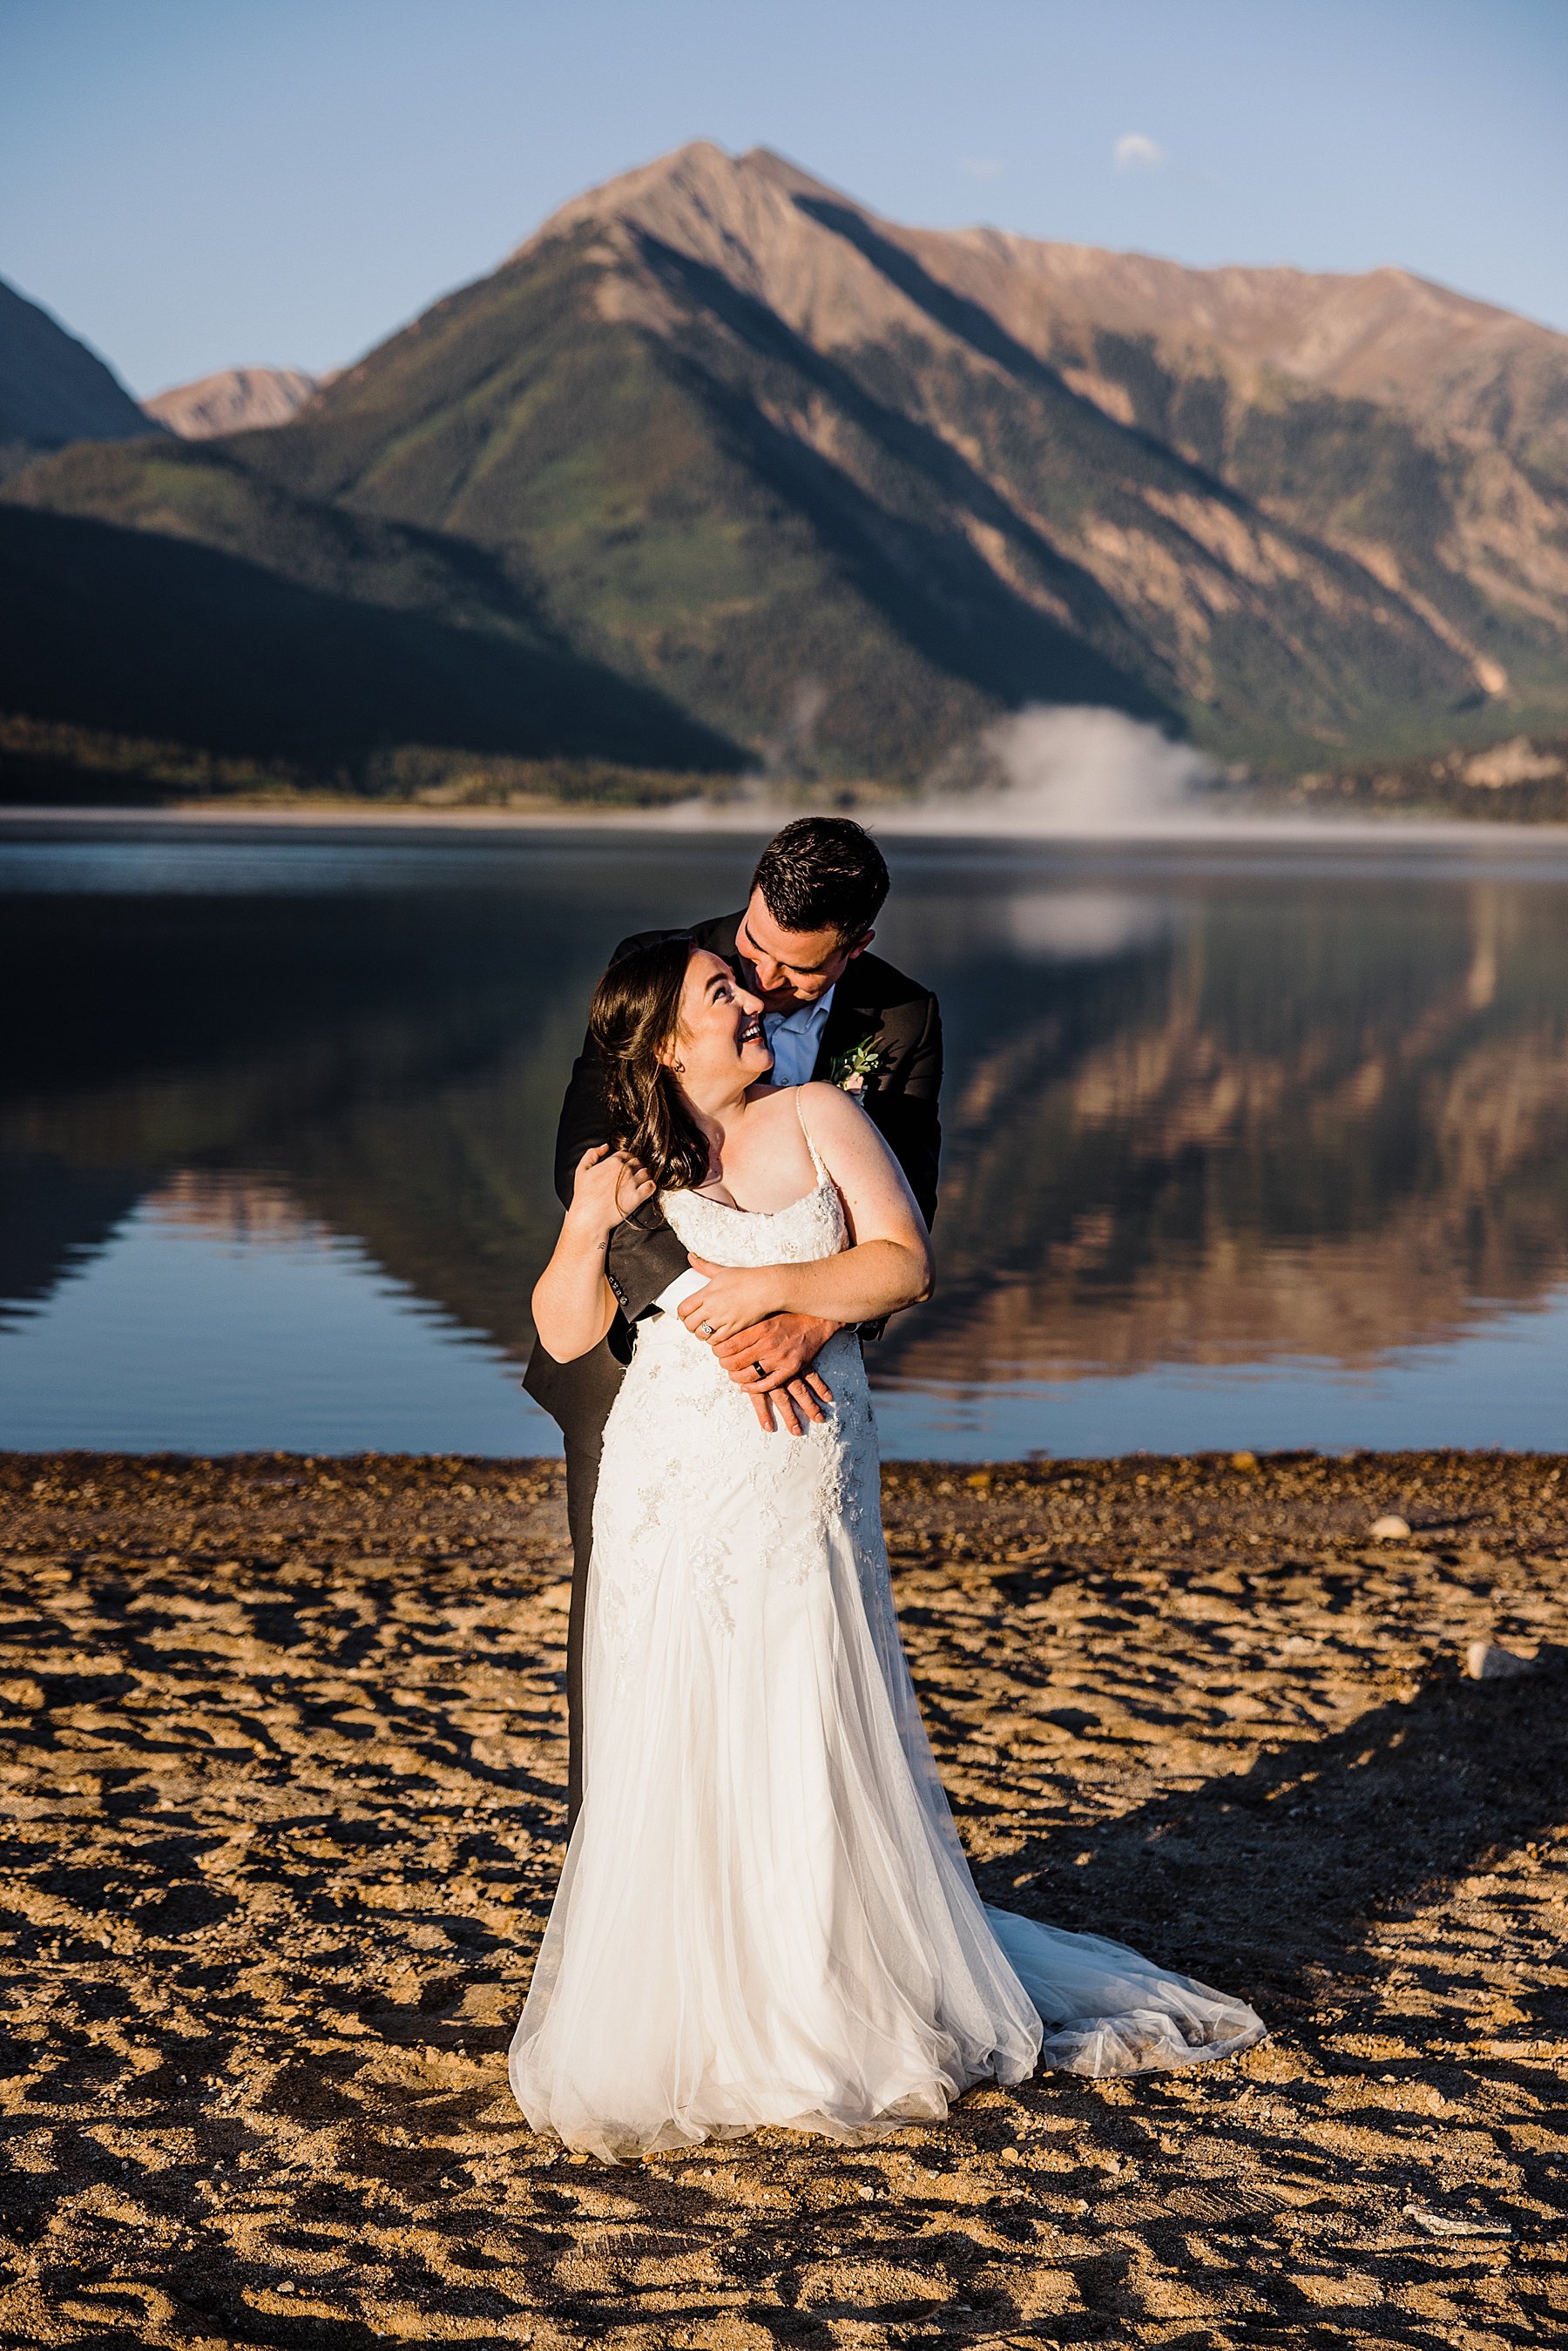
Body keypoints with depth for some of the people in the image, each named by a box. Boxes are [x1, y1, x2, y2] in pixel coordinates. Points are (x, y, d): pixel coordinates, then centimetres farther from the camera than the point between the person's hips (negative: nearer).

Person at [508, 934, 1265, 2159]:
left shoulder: (817, 1118, 4)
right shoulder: (627, 1165, 5)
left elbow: (904, 1265, -4)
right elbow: (564, 1335, 3)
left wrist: (772, 1288, -15)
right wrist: (587, 1227, -13)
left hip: (805, 1497, 0)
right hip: (671, 1499, 0)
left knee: (814, 1756, 1)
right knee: (670, 1763, 1)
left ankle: (856, 2014, 18)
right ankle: (677, 2021, 15)